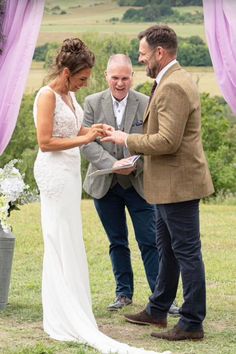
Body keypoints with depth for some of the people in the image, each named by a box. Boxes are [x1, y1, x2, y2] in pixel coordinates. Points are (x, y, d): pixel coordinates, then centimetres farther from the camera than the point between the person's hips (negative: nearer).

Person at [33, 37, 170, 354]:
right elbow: (45, 142, -19)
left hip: (69, 172, 9)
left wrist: (92, 130, 5)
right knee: (62, 242, -6)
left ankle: (60, 318, 20)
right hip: (54, 172, -9)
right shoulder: (47, 96, -15)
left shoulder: (69, 94, 11)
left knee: (64, 244, 12)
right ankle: (68, 321, 0)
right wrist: (84, 139, -20)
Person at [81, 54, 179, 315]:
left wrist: (136, 165, -22)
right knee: (117, 243, 12)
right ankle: (124, 293, 23)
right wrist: (113, 164, -20)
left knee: (150, 242, -3)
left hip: (138, 183, -2)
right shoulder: (92, 103, 0)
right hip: (105, 185, 2)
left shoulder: (146, 104, -4)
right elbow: (87, 143, -7)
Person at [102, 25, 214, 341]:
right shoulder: (174, 81, 14)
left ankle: (192, 323, 2)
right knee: (168, 248, 19)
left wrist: (128, 140, -14)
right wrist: (134, 142, 14)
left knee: (186, 252, -4)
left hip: (179, 184, -11)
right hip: (170, 183, 11)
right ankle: (157, 311, 32)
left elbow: (168, 141, -26)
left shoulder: (173, 87, -20)